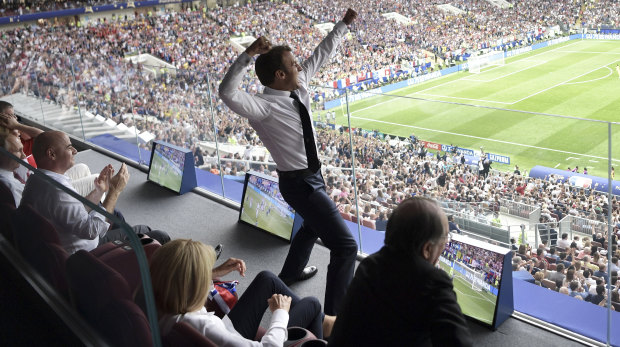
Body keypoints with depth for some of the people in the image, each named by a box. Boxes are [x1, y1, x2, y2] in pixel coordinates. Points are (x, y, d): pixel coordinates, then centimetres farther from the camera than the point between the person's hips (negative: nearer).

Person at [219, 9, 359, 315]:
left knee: (314, 225, 36)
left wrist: (344, 23, 10)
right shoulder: (264, 108, -26)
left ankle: (290, 273, 60)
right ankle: (334, 318, -1)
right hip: (299, 183, -10)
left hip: (311, 175, 10)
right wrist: (247, 55, -51)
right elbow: (228, 93, -43)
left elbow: (321, 54, 8)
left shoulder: (299, 86, -4)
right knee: (345, 246, -11)